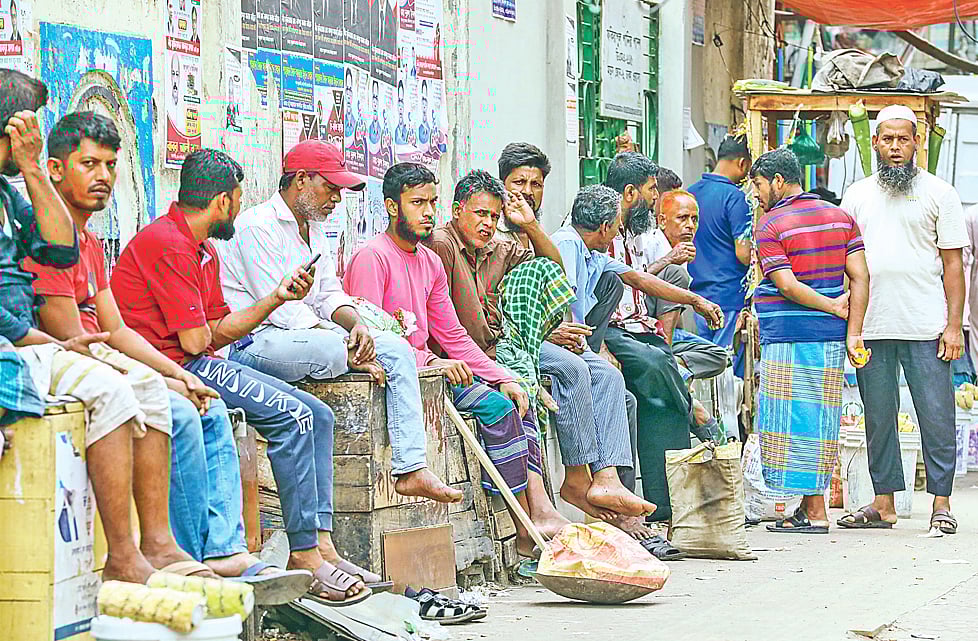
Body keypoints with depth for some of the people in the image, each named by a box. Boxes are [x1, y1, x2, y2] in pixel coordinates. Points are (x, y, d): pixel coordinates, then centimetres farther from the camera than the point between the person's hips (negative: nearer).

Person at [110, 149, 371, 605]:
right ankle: (304, 554, -16)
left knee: (315, 414, 4)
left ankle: (320, 541, -3)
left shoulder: (203, 252, 20)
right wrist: (204, 330, 6)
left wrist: (277, 298, 10)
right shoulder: (166, 243, -14)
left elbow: (220, 330, 18)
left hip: (199, 364, 11)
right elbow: (196, 340, -17)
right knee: (291, 415, -19)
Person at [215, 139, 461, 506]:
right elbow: (282, 309, -19)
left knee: (397, 349, -6)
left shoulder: (314, 229, 18)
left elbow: (329, 294, 14)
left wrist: (357, 324, -11)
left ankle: (412, 469, -13)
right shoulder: (257, 226, -13)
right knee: (330, 346, -38)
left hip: (307, 334, 9)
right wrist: (351, 352, -20)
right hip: (253, 344, -9)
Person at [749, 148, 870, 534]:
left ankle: (815, 512, -3)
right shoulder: (840, 217, 10)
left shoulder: (771, 224, -8)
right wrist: (853, 332, -1)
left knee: (795, 417, -2)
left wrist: (834, 308, -7)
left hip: (789, 337, -7)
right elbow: (861, 277, 3)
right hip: (830, 338, 7)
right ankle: (811, 506, 16)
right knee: (819, 417, 12)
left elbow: (787, 286, -17)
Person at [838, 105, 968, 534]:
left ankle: (941, 502, 2)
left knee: (936, 416, -4)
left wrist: (953, 326, -6)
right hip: (871, 327, 3)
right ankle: (883, 503, 13)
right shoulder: (857, 196, 13)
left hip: (926, 327, -3)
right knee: (878, 418, 7)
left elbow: (953, 265, 2)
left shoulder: (938, 193, 4)